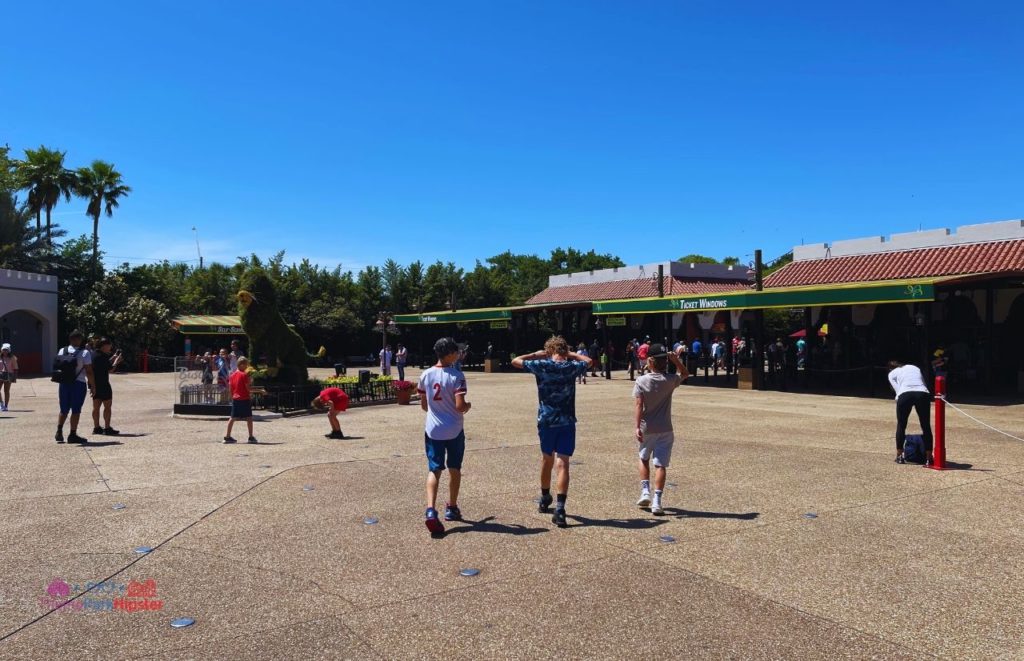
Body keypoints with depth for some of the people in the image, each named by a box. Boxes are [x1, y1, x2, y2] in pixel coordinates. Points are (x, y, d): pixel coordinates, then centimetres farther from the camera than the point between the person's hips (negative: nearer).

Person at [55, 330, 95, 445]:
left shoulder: (62, 351, 5)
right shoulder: (85, 353, -10)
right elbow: (89, 371, -11)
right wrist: (91, 385, -4)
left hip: (64, 383, 5)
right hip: (79, 384, -4)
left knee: (64, 409, 17)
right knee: (76, 410, 2)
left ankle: (59, 432, 10)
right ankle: (73, 435, 4)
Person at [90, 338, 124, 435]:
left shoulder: (93, 354, 10)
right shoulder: (103, 356, -17)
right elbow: (110, 369, -14)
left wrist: (113, 357, 16)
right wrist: (116, 361, 0)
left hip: (94, 384, 9)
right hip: (103, 384, -9)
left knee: (96, 406, 13)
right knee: (107, 406, -2)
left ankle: (96, 427, 18)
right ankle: (107, 428, -1)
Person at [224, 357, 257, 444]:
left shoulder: (232, 375, 10)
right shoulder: (244, 375, -11)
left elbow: (230, 387, 12)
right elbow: (248, 388, -14)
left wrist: (232, 397, 19)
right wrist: (250, 381, 3)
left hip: (235, 399, 7)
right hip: (244, 399, -7)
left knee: (232, 418, 11)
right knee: (249, 418, -1)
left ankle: (227, 436, 11)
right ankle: (251, 437, -1)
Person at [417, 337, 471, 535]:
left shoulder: (426, 375, 2)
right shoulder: (457, 375, -12)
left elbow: (423, 405, 10)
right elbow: (460, 406, -18)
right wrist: (468, 406, 3)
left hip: (432, 430, 3)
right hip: (454, 430, -2)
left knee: (434, 470, 1)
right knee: (454, 469, 16)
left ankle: (431, 510, -19)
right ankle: (452, 508, 29)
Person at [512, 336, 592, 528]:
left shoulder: (541, 365, -8)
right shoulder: (572, 367, -3)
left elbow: (515, 361, 4)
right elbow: (588, 361, 20)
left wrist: (536, 354, 10)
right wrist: (571, 354, 17)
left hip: (546, 420, 1)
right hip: (567, 421, -1)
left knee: (547, 459, 19)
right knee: (563, 463, -4)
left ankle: (545, 500, 37)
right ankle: (560, 508, -16)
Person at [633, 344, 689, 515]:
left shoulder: (641, 381, -9)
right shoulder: (670, 380, -5)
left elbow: (639, 405, -15)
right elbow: (685, 374, 15)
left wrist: (637, 427, -15)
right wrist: (676, 359, 3)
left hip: (646, 429, 0)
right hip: (665, 429, 0)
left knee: (644, 459, 22)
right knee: (660, 464, 1)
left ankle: (645, 492, 15)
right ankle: (656, 501, -5)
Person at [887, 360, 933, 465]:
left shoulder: (892, 373, 25)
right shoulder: (915, 367, 33)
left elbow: (898, 391, 11)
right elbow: (923, 385, 23)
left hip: (905, 394, -2)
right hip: (923, 393, 2)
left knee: (901, 425, 14)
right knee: (926, 427, 11)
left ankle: (899, 456, 18)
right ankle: (928, 458, 11)